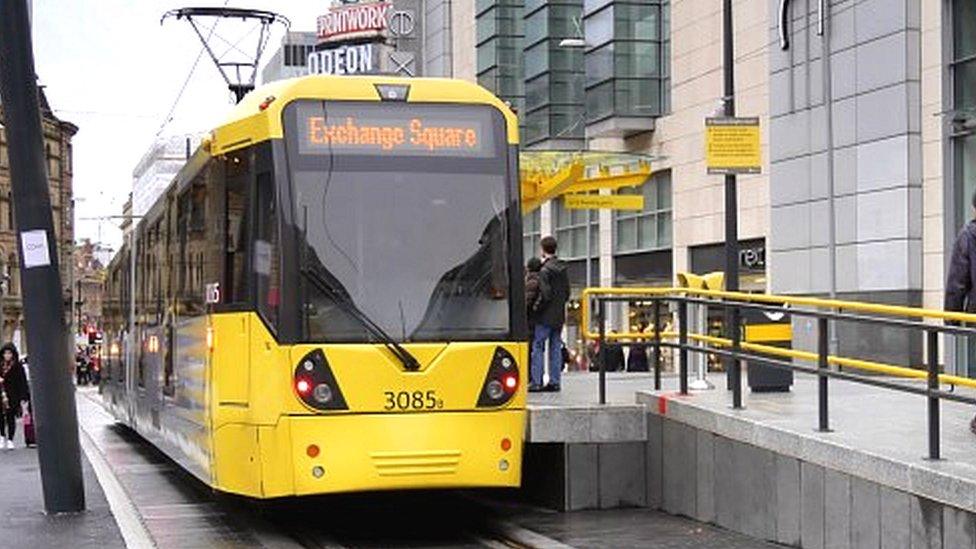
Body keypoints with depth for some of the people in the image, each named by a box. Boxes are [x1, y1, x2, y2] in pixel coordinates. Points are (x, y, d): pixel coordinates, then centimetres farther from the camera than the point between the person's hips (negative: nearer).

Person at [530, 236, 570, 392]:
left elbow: (545, 294, -19)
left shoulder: (545, 270, -14)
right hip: (559, 316, 7)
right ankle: (554, 382, 10)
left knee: (537, 347, -2)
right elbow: (567, 292, 13)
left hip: (546, 316, -7)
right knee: (555, 348, 10)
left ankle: (536, 382, -6)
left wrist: (537, 309, -6)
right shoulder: (563, 268, 10)